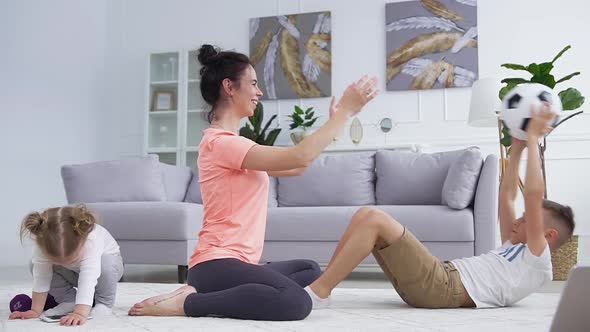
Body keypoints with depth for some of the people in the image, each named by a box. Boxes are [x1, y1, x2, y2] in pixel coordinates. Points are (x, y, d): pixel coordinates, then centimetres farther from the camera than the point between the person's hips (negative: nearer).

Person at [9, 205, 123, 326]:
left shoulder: (92, 240, -44)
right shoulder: (43, 243, -34)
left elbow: (88, 279, -52)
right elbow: (41, 277, -27)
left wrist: (80, 313, -61)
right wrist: (35, 310, -28)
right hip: (73, 273, 4)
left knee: (106, 262, -37)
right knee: (36, 266, -18)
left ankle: (104, 304, -13)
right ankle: (69, 302, -4)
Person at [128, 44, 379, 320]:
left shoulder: (232, 145, 21)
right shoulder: (220, 142, -13)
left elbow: (295, 168, 21)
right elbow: (300, 156, -20)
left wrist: (335, 120, 18)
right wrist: (346, 110, -12)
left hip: (233, 262, 11)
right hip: (217, 264, -11)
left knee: (310, 272, 27)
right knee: (296, 302, -32)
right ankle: (186, 303, -14)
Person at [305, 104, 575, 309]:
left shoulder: (537, 261, 4)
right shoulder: (516, 249, 31)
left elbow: (534, 194, -5)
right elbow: (506, 197, 32)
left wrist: (533, 140, 1)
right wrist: (517, 148, 30)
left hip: (442, 287, -9)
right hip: (437, 280, 9)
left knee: (376, 219, -23)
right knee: (365, 215, -1)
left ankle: (318, 293, -23)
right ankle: (321, 286, -5)